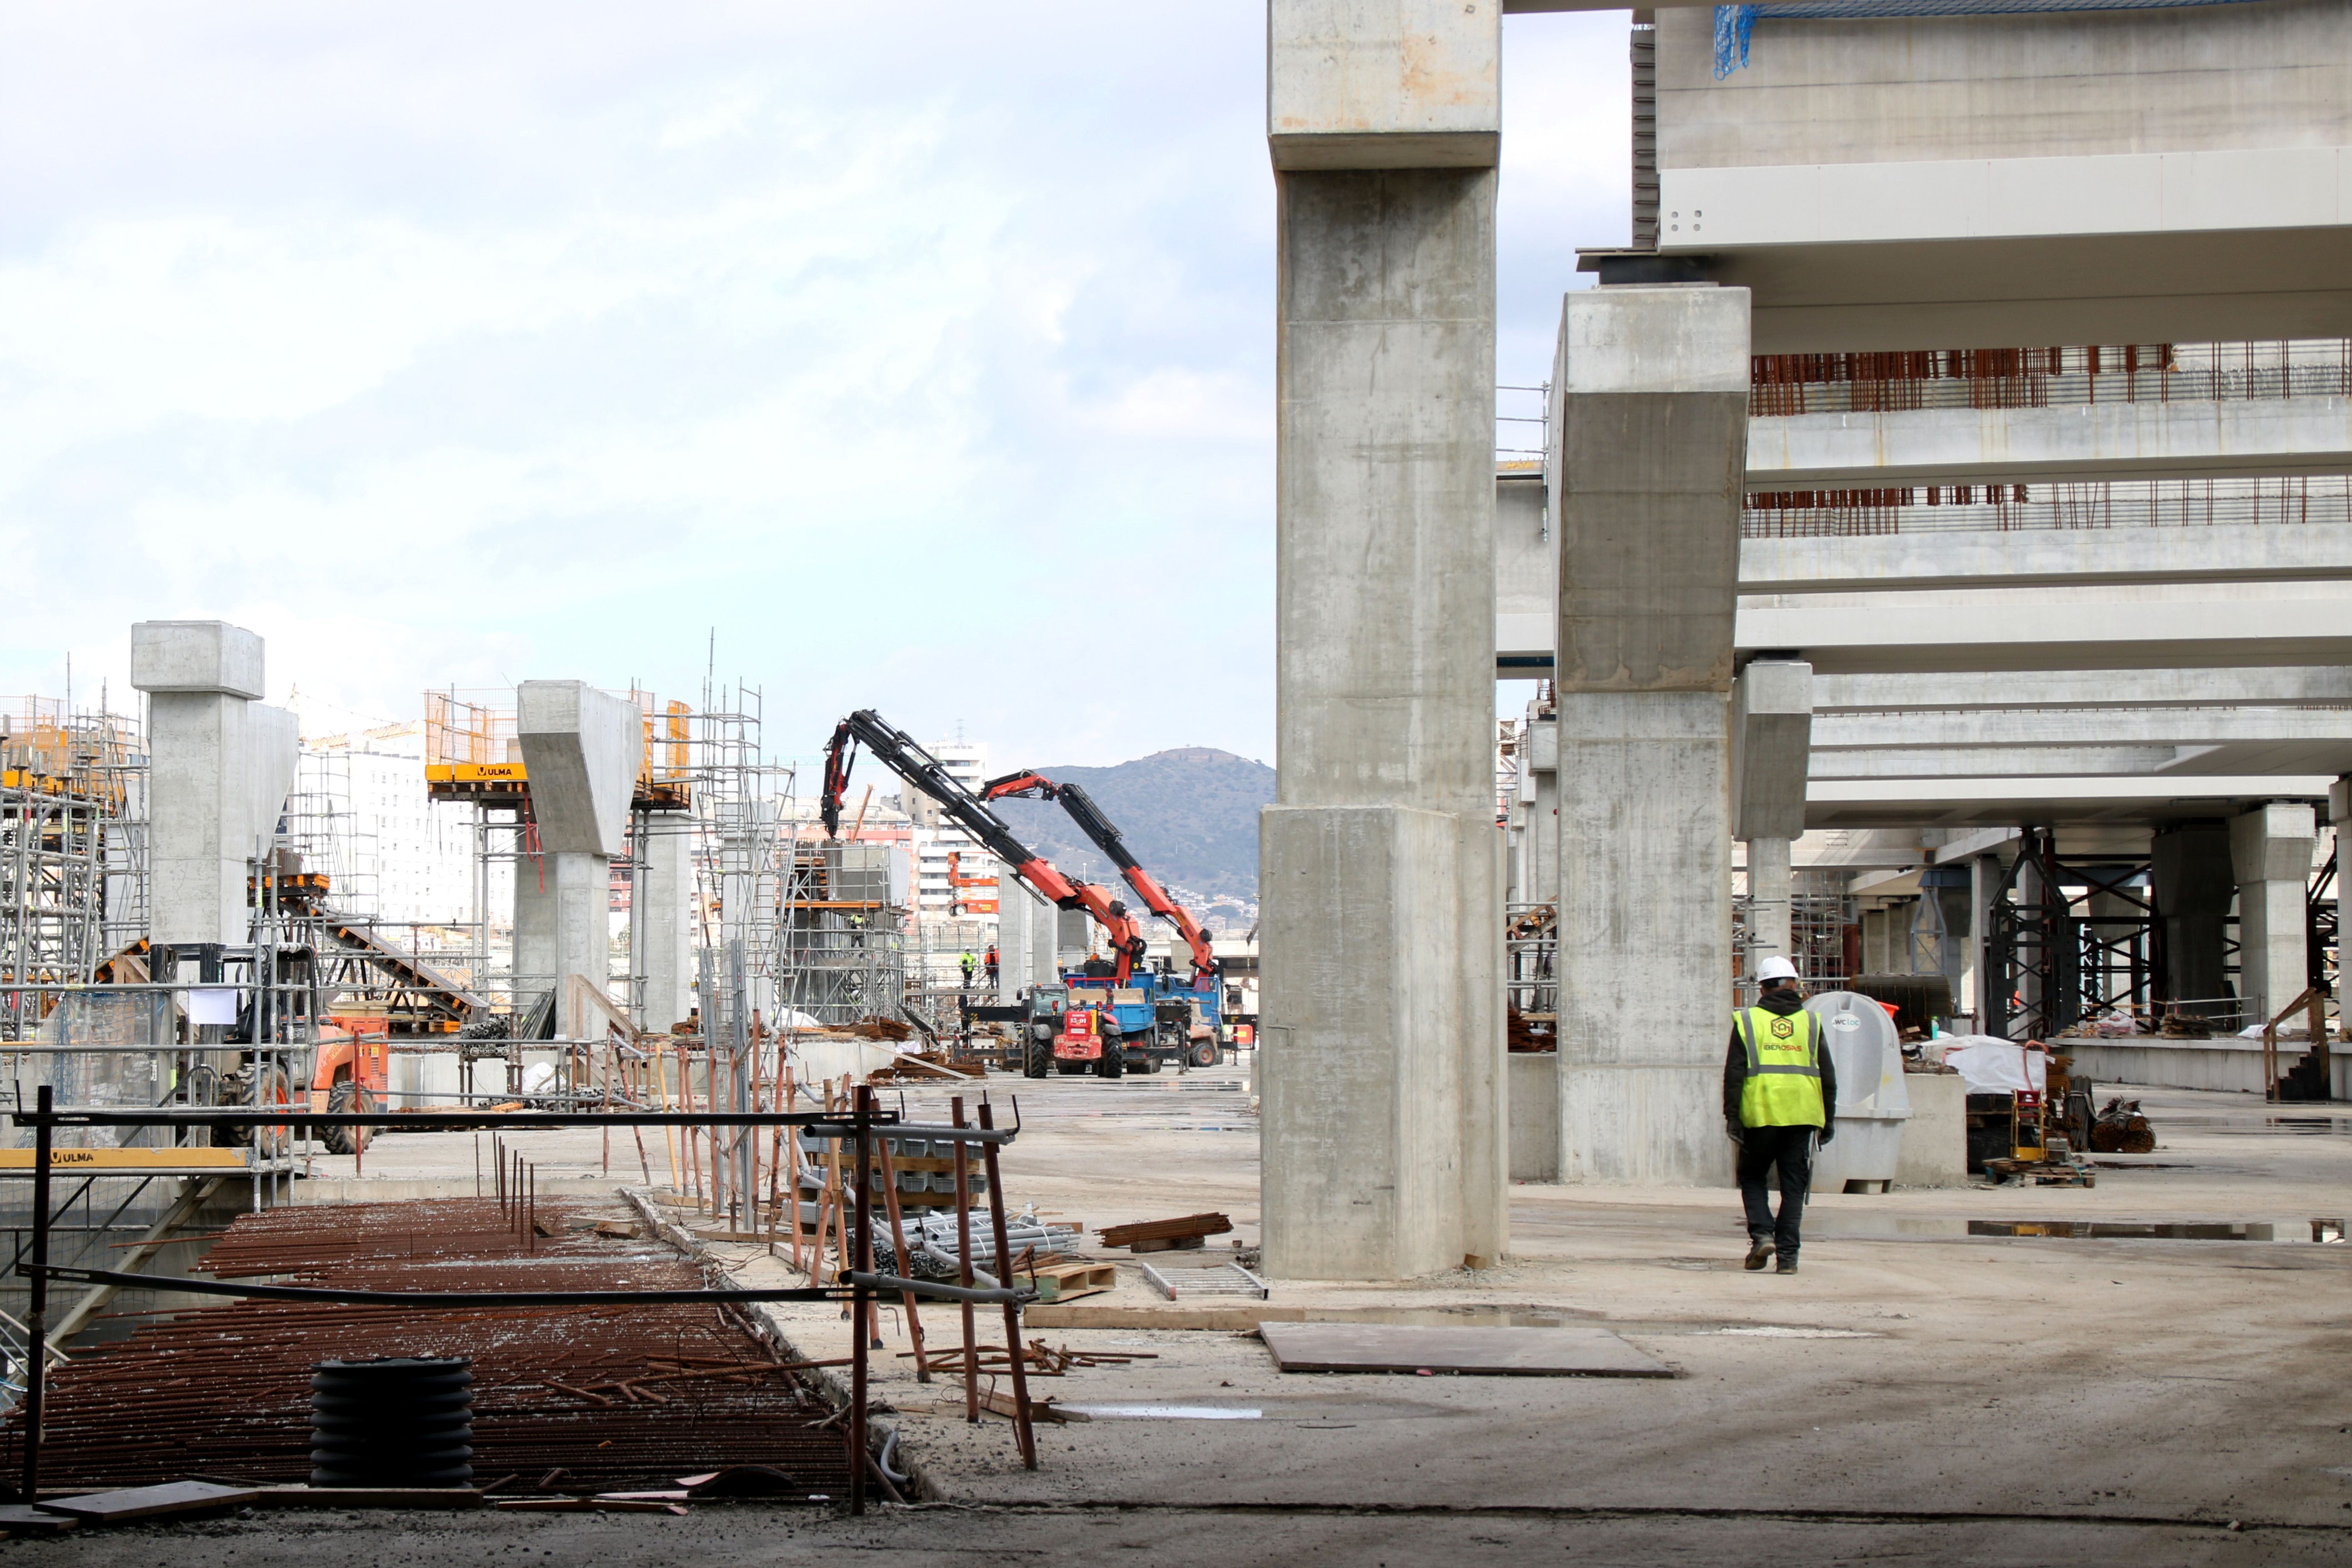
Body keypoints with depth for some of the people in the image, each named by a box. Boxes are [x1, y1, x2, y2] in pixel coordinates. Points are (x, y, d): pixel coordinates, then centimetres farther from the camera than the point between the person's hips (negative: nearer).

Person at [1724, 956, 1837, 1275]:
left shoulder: (1747, 1021, 4)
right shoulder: (1811, 1022, 8)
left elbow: (1734, 1074, -2)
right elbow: (1828, 1075, 9)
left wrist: (1732, 1116, 0)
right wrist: (1828, 1119, 15)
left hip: (1760, 1116, -1)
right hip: (1802, 1115, 1)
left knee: (1752, 1178, 15)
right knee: (1793, 1186, 6)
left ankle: (1762, 1234, -5)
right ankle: (1787, 1255, 0)